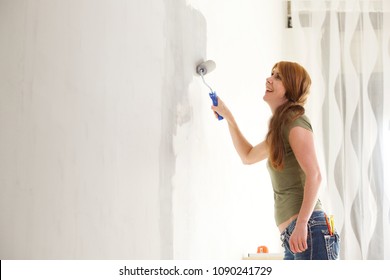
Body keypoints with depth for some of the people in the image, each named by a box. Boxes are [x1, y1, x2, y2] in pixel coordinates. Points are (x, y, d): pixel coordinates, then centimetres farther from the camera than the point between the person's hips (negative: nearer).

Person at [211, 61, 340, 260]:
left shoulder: (295, 121, -5)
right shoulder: (280, 127, 23)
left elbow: (314, 176, -15)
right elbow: (248, 156, 39)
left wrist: (301, 223, -22)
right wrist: (228, 116, 35)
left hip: (309, 231, -10)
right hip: (292, 236, 10)